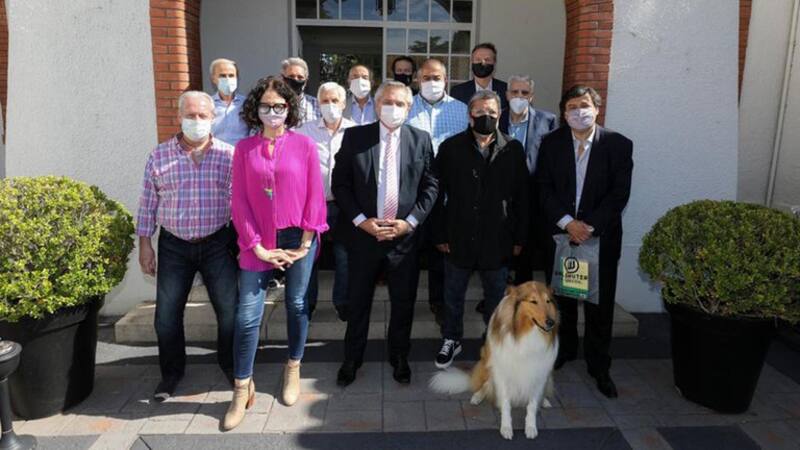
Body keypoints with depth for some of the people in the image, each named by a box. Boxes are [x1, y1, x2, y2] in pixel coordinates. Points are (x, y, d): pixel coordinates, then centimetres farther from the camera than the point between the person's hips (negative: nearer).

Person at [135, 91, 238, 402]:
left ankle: (232, 366, 28)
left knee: (230, 309, 5)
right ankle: (171, 373, 29)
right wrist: (144, 244, 3)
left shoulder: (228, 155, -2)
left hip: (217, 244, -1)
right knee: (167, 314, 8)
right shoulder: (159, 155, 2)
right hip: (173, 246, 1)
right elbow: (148, 203, 5)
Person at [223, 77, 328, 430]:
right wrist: (257, 246, -7)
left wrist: (304, 244, -6)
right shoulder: (244, 148, 3)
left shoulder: (304, 145, -1)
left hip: (298, 238, 0)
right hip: (259, 243, 1)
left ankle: (293, 368, 34)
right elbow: (240, 201, 0)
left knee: (297, 305, 12)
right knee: (247, 315, 0)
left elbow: (315, 195, -3)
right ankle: (242, 387, 17)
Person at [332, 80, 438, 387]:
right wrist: (361, 221, -11)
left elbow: (430, 186, 2)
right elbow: (340, 183, -2)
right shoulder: (354, 137, -1)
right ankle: (352, 359, 31)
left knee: (403, 303, 12)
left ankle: (399, 358, 34)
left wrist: (410, 222, -9)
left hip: (405, 235, 1)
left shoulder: (421, 140, 2)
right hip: (363, 233, 0)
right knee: (358, 302, 12)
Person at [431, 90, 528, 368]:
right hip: (459, 238, 0)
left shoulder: (513, 150, -1)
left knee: (496, 296, 15)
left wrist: (519, 238, -1)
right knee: (453, 295, 15)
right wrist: (440, 235, -5)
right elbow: (438, 194, -3)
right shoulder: (451, 147, -4)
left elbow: (521, 197, 1)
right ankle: (452, 340, 35)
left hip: (497, 240, 1)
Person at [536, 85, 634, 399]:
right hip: (560, 232, 2)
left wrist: (590, 226, -18)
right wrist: (567, 222, -16)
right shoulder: (551, 143, 0)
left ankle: (599, 366, 22)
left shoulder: (619, 145, -4)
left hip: (602, 235, -1)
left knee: (600, 303, 6)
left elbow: (619, 193, -9)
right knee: (561, 296, 15)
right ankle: (564, 349, 36)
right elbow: (544, 188, -5)